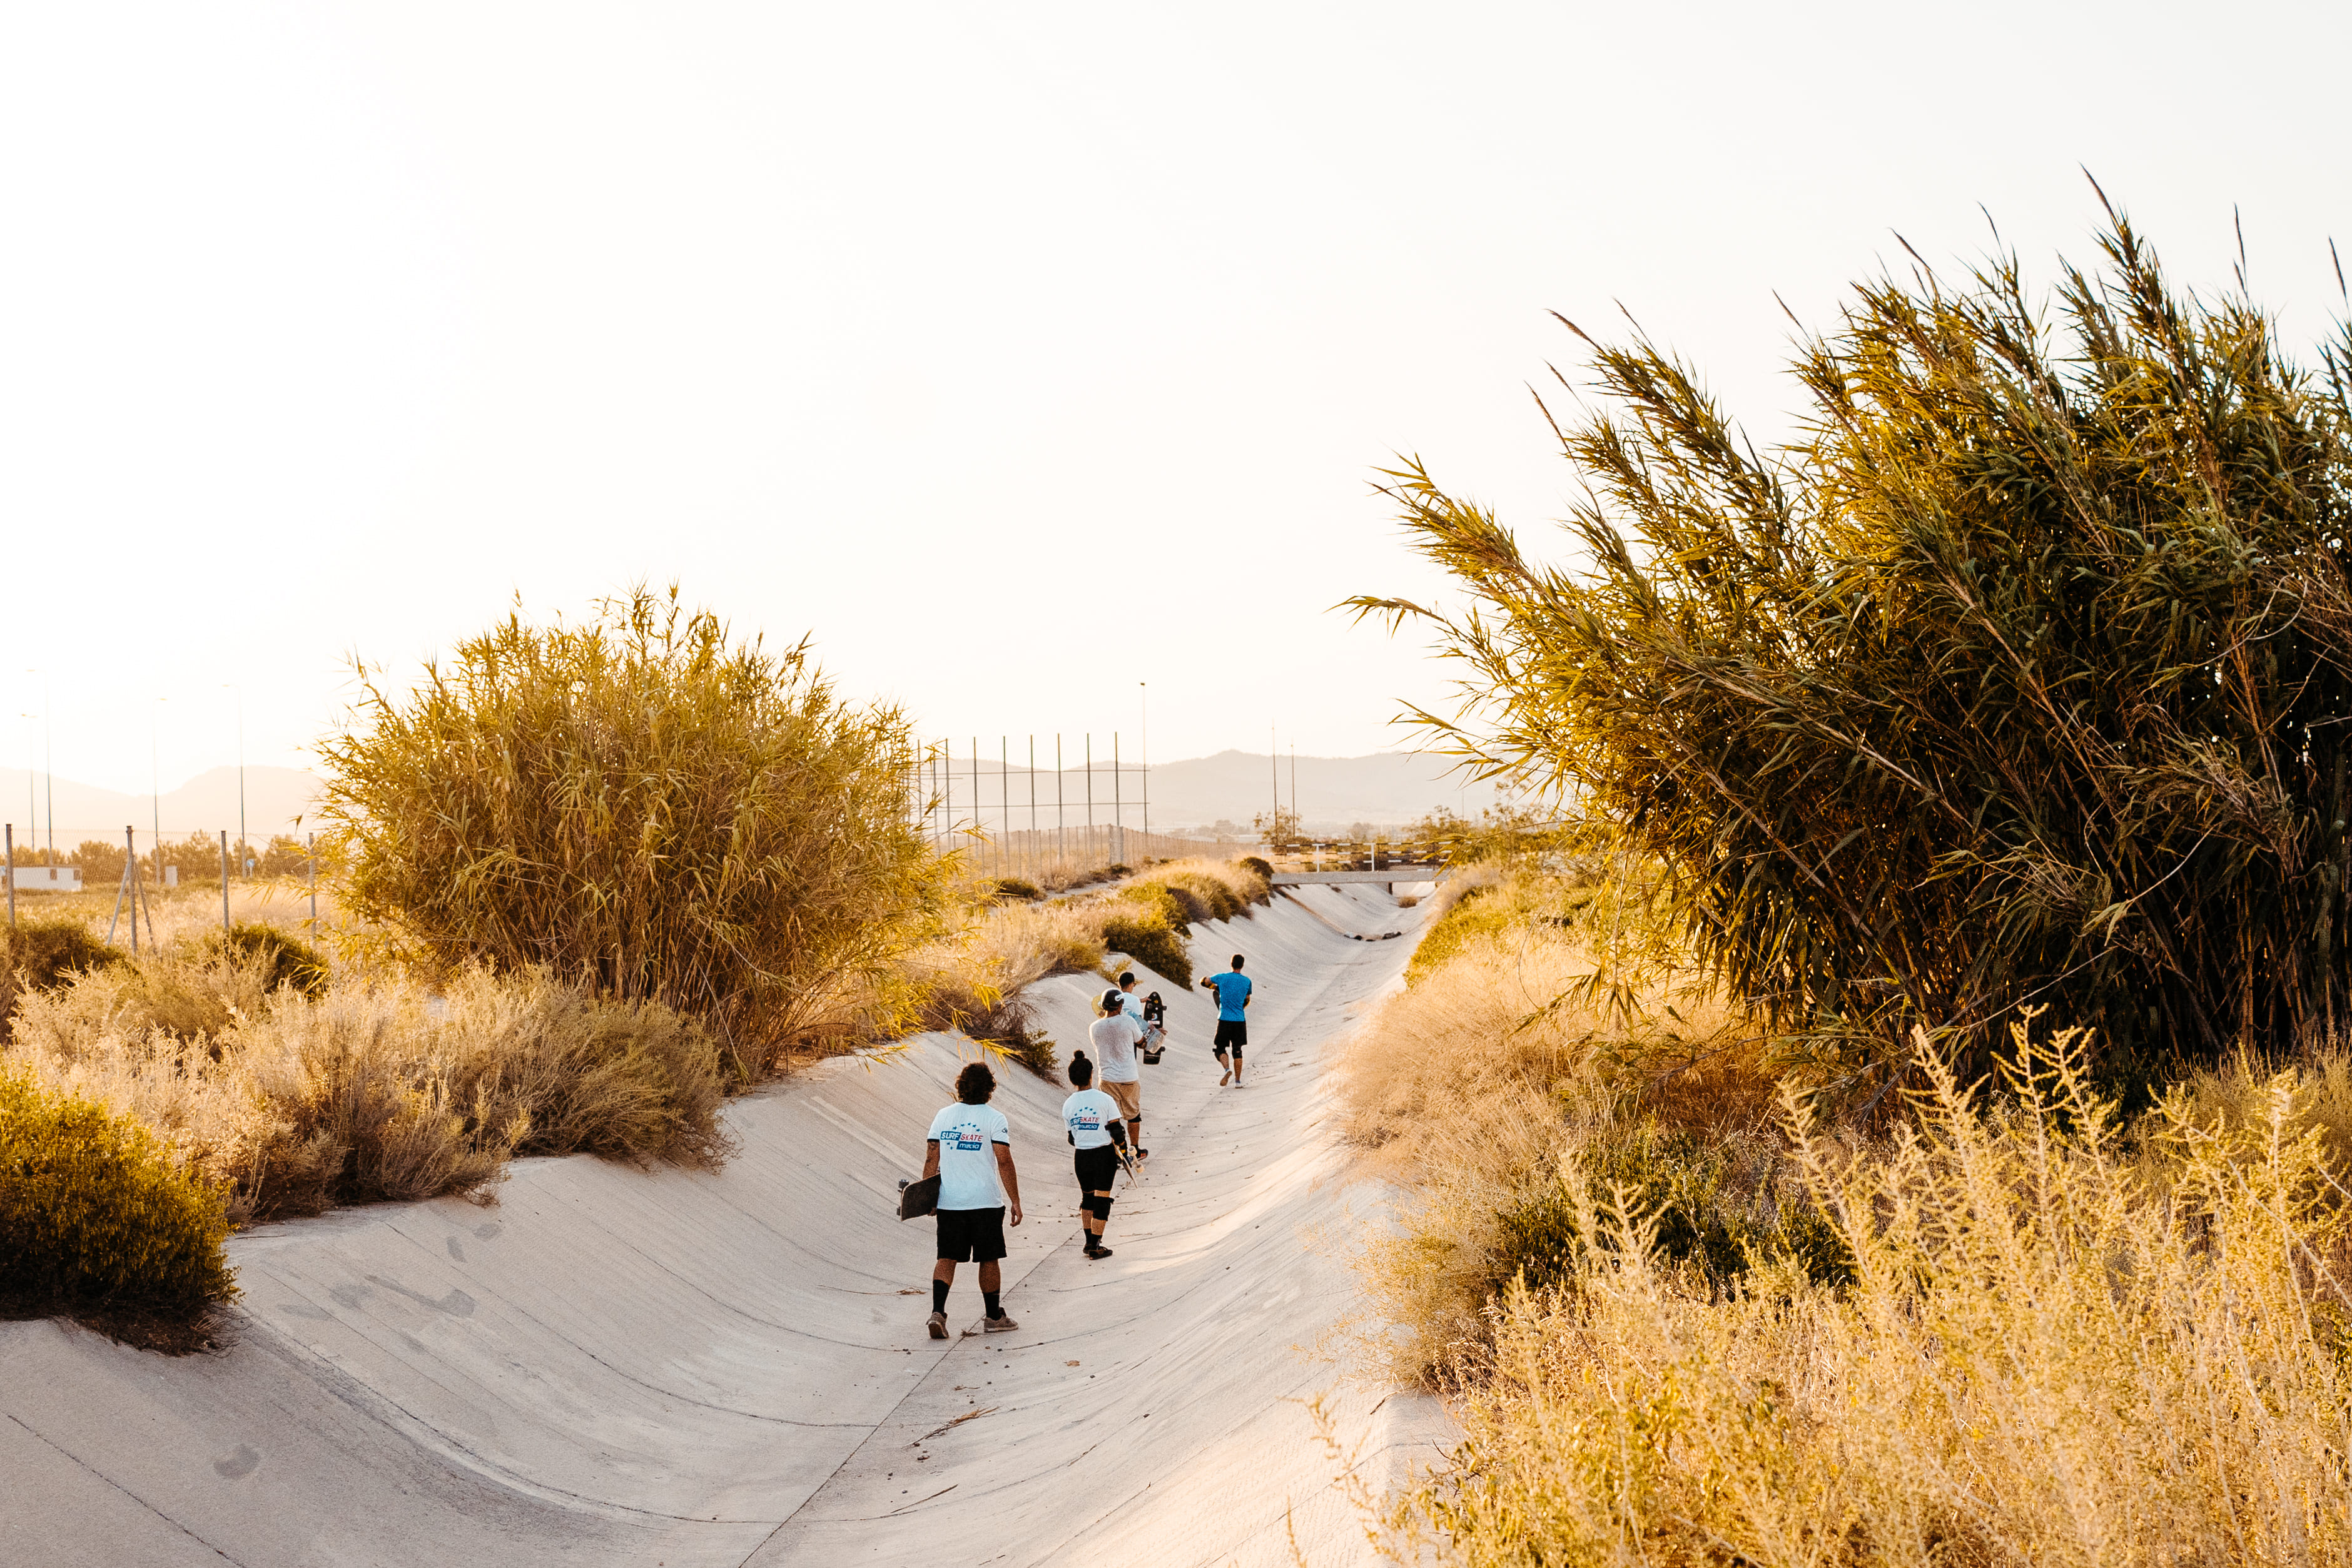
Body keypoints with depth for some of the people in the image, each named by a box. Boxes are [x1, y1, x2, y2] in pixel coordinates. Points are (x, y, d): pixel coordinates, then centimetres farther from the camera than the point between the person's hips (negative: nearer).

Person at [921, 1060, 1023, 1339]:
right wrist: (1015, 1202, -7)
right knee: (989, 1259, 9)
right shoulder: (994, 1119, -6)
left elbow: (931, 1160, 6)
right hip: (986, 1201, -3)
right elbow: (1004, 1162, -11)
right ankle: (994, 1318, 18)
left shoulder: (943, 1116, 5)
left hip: (948, 1201, 3)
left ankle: (937, 1312, -13)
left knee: (947, 1259, 6)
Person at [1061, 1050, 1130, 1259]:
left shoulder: (1069, 1104, -2)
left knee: (1088, 1196, 21)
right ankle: (1095, 1247, 3)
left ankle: (1089, 1241, 25)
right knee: (1102, 1199, 3)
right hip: (1104, 1154, -3)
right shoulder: (1105, 1100, -11)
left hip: (1081, 1156, 3)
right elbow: (1116, 1131, -10)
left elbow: (1071, 1137, 6)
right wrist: (1123, 1151, 6)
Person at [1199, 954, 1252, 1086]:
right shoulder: (1247, 981, 2)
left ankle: (1227, 1069, -21)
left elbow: (1204, 982, 15)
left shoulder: (1221, 978, -2)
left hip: (1224, 1019, -2)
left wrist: (1215, 987, 35)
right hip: (1240, 1020, 2)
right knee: (1237, 1051, 11)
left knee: (1220, 1049, 6)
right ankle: (1238, 1080, 9)